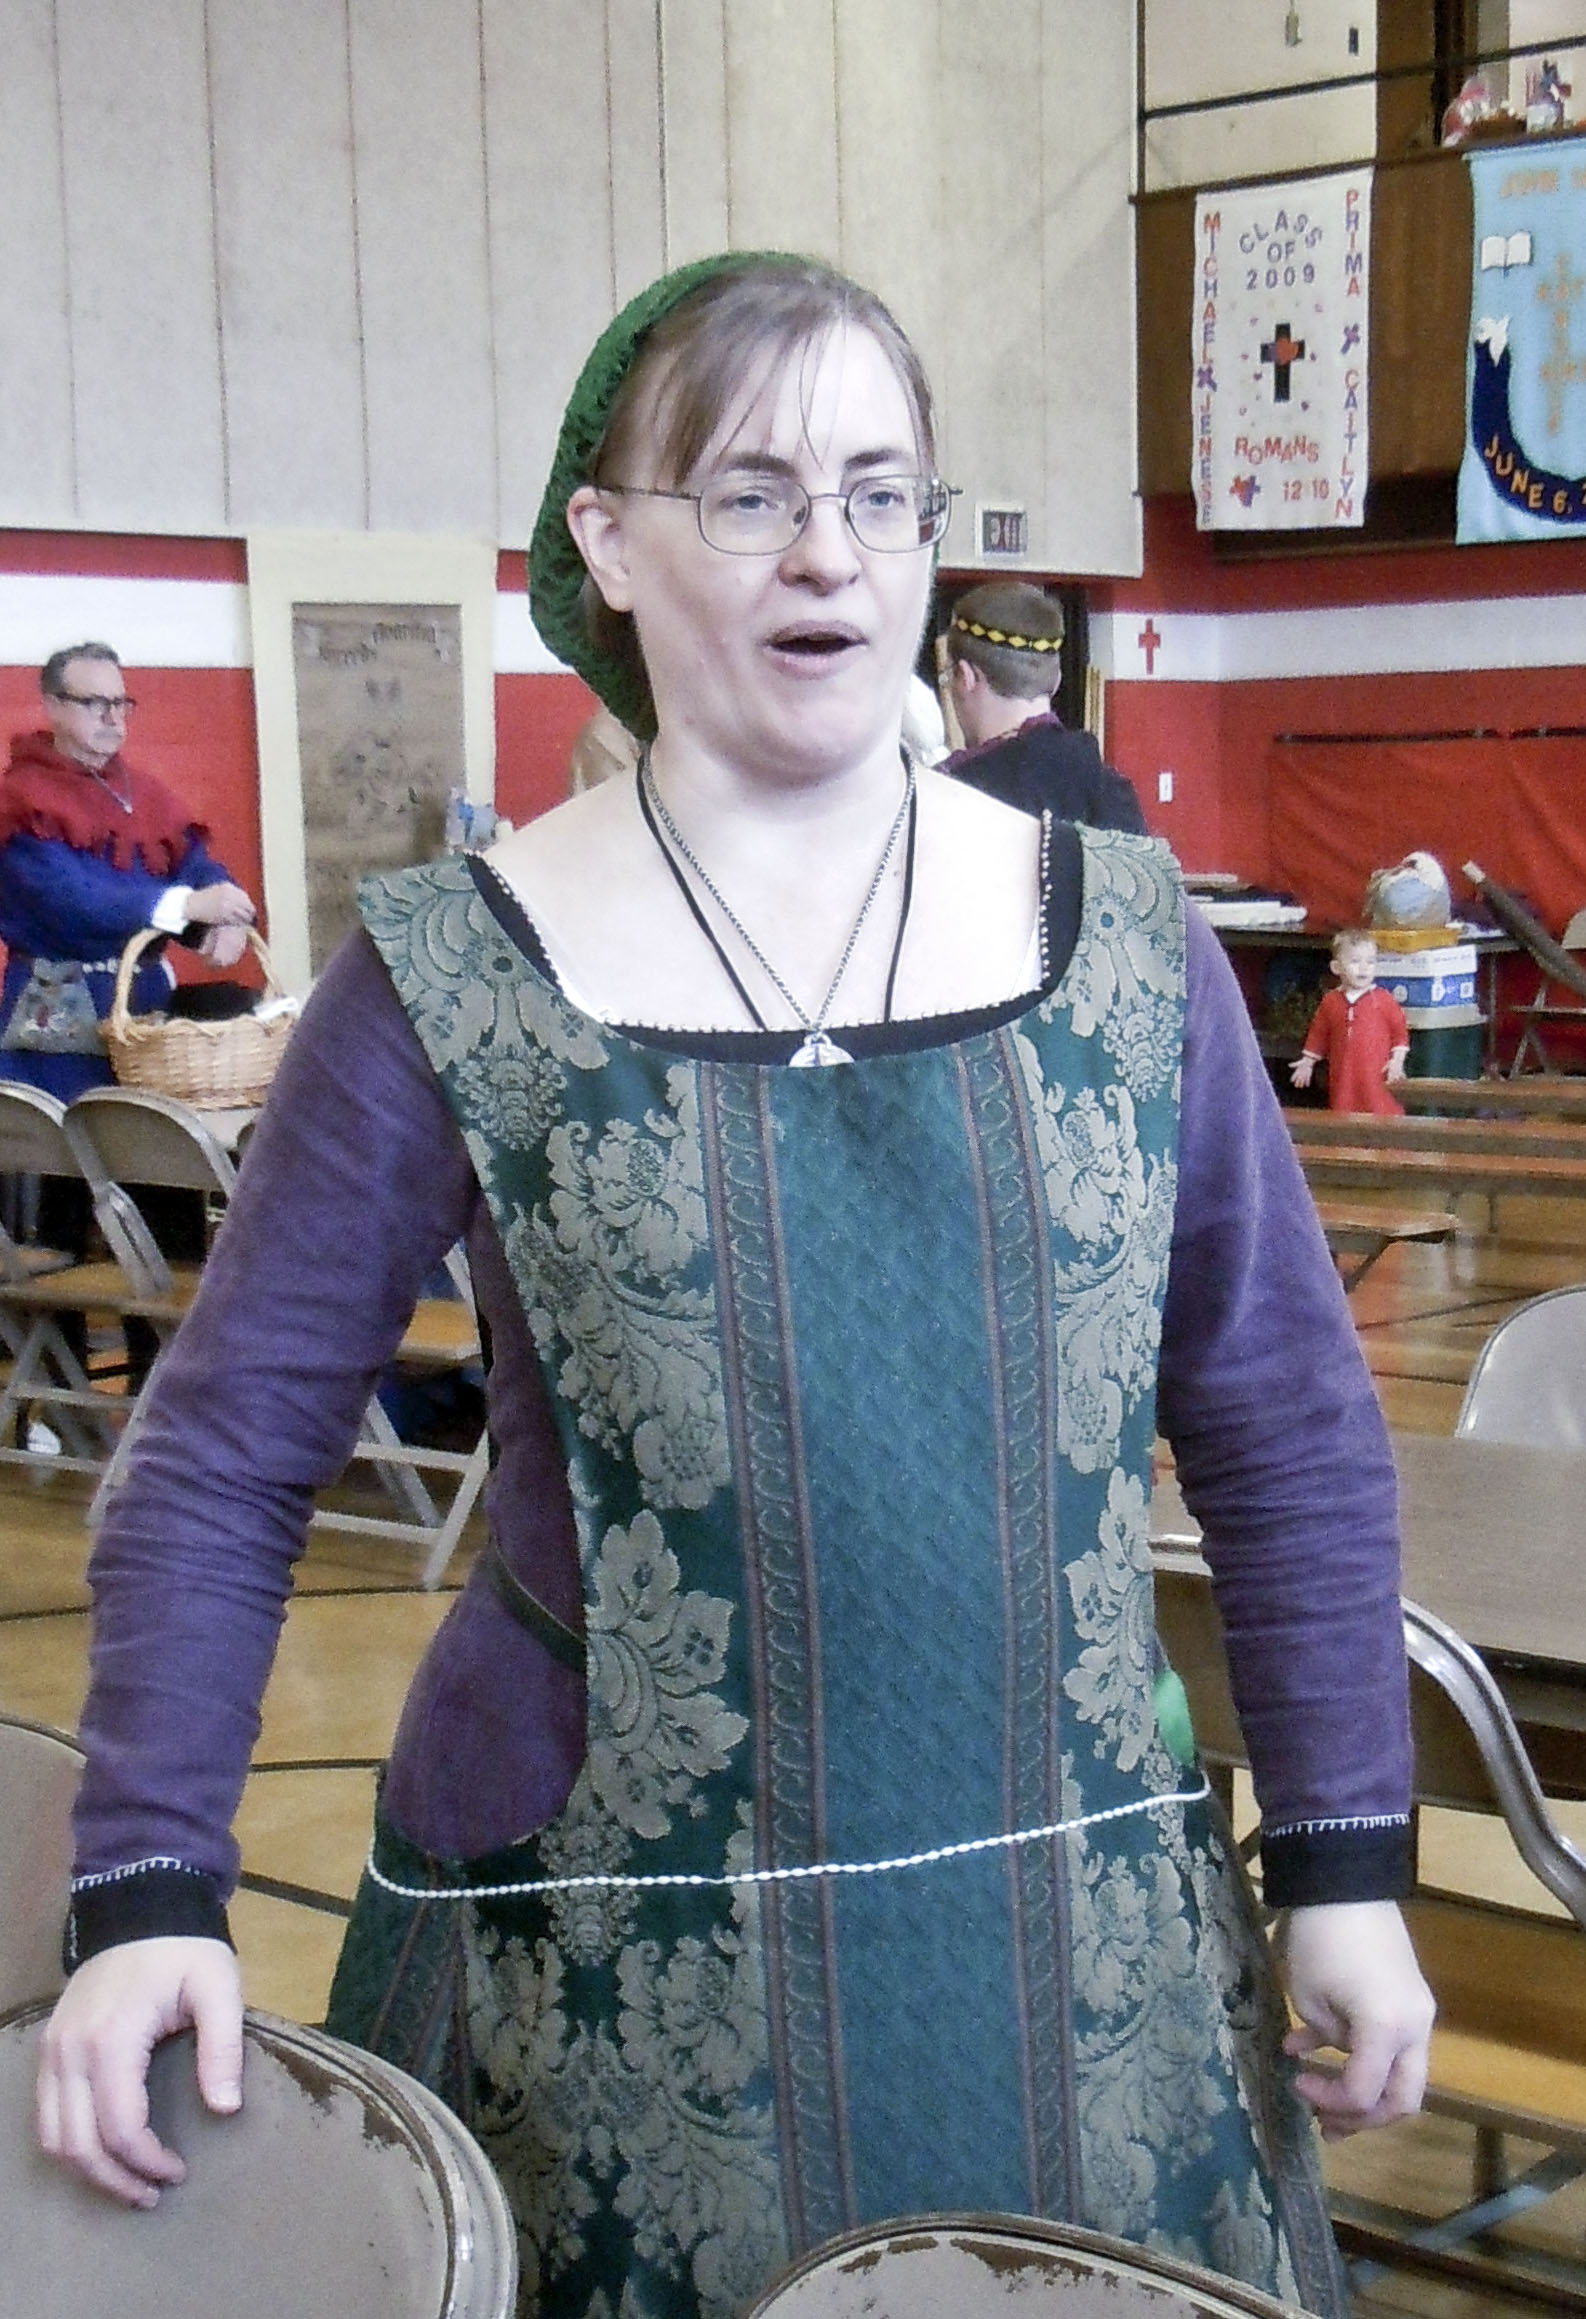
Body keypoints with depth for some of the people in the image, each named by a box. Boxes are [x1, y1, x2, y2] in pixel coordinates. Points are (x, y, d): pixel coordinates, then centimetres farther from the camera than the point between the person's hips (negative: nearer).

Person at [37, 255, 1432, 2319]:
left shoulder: (1119, 932, 1)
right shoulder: (455, 980, -6)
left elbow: (1287, 1426, 5)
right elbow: (225, 1460, -2)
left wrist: (1346, 1859, 3)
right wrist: (153, 1891, -11)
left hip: (1083, 1938, 3)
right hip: (623, 1975, -2)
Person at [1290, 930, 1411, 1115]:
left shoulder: (1384, 999, -1)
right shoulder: (1330, 1002, 7)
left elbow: (1400, 1030, 2)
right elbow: (1318, 1034, 17)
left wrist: (1397, 1060, -7)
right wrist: (1307, 1062, 16)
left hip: (1377, 1077, -3)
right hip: (1343, 1080, 3)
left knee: (1383, 1114, -7)